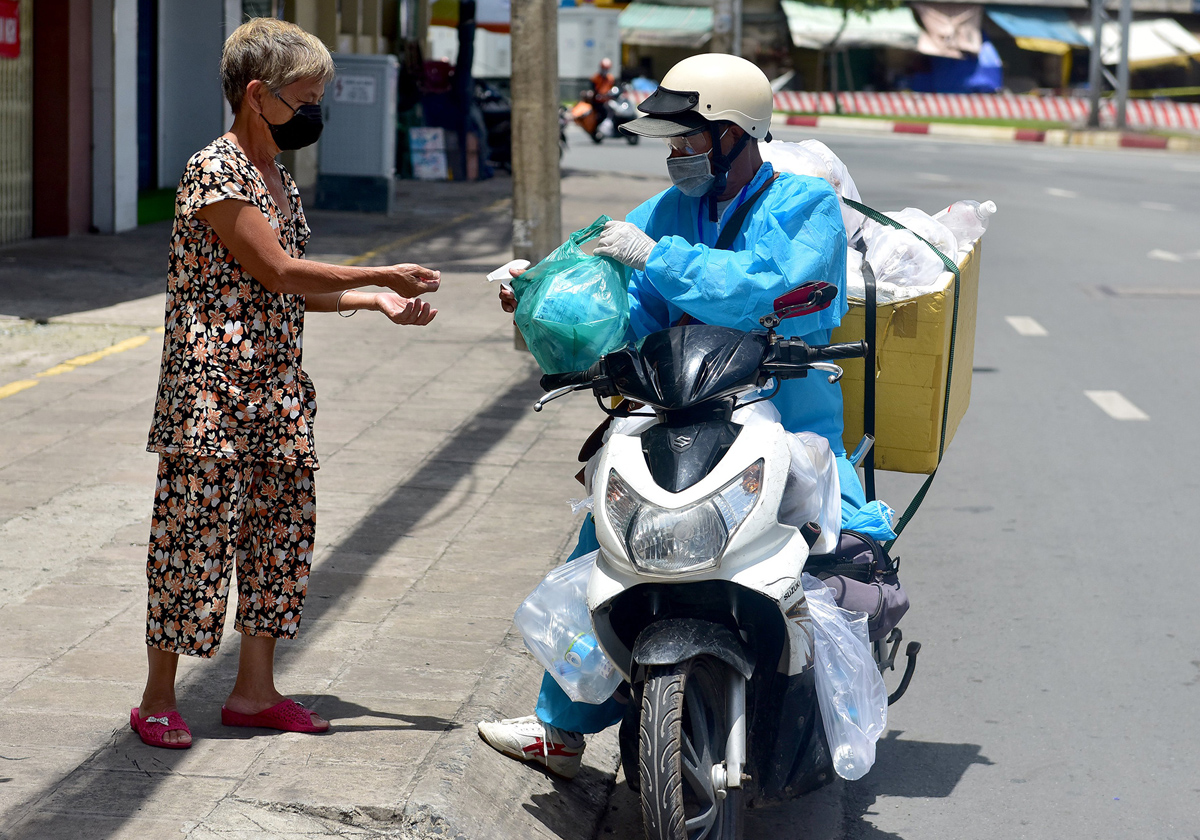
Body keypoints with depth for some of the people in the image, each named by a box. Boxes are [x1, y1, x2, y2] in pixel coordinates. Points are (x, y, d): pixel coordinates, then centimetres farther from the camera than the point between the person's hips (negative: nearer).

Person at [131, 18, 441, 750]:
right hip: (212, 394, -9)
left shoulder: (280, 180, 15)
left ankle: (255, 689, 20)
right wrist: (382, 275, -11)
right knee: (195, 537, -4)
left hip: (276, 397, 9)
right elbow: (278, 272, -17)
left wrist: (376, 302, 7)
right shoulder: (215, 172, -14)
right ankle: (158, 698, 6)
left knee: (281, 530, 10)